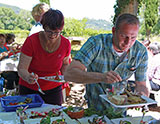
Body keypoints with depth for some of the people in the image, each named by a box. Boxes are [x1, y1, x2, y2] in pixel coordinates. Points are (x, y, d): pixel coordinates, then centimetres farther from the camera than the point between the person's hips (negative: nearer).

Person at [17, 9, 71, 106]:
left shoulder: (66, 44, -12)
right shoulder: (31, 41, -21)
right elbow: (21, 68, -21)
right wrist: (28, 77, -42)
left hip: (54, 89, 2)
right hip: (29, 89, -2)